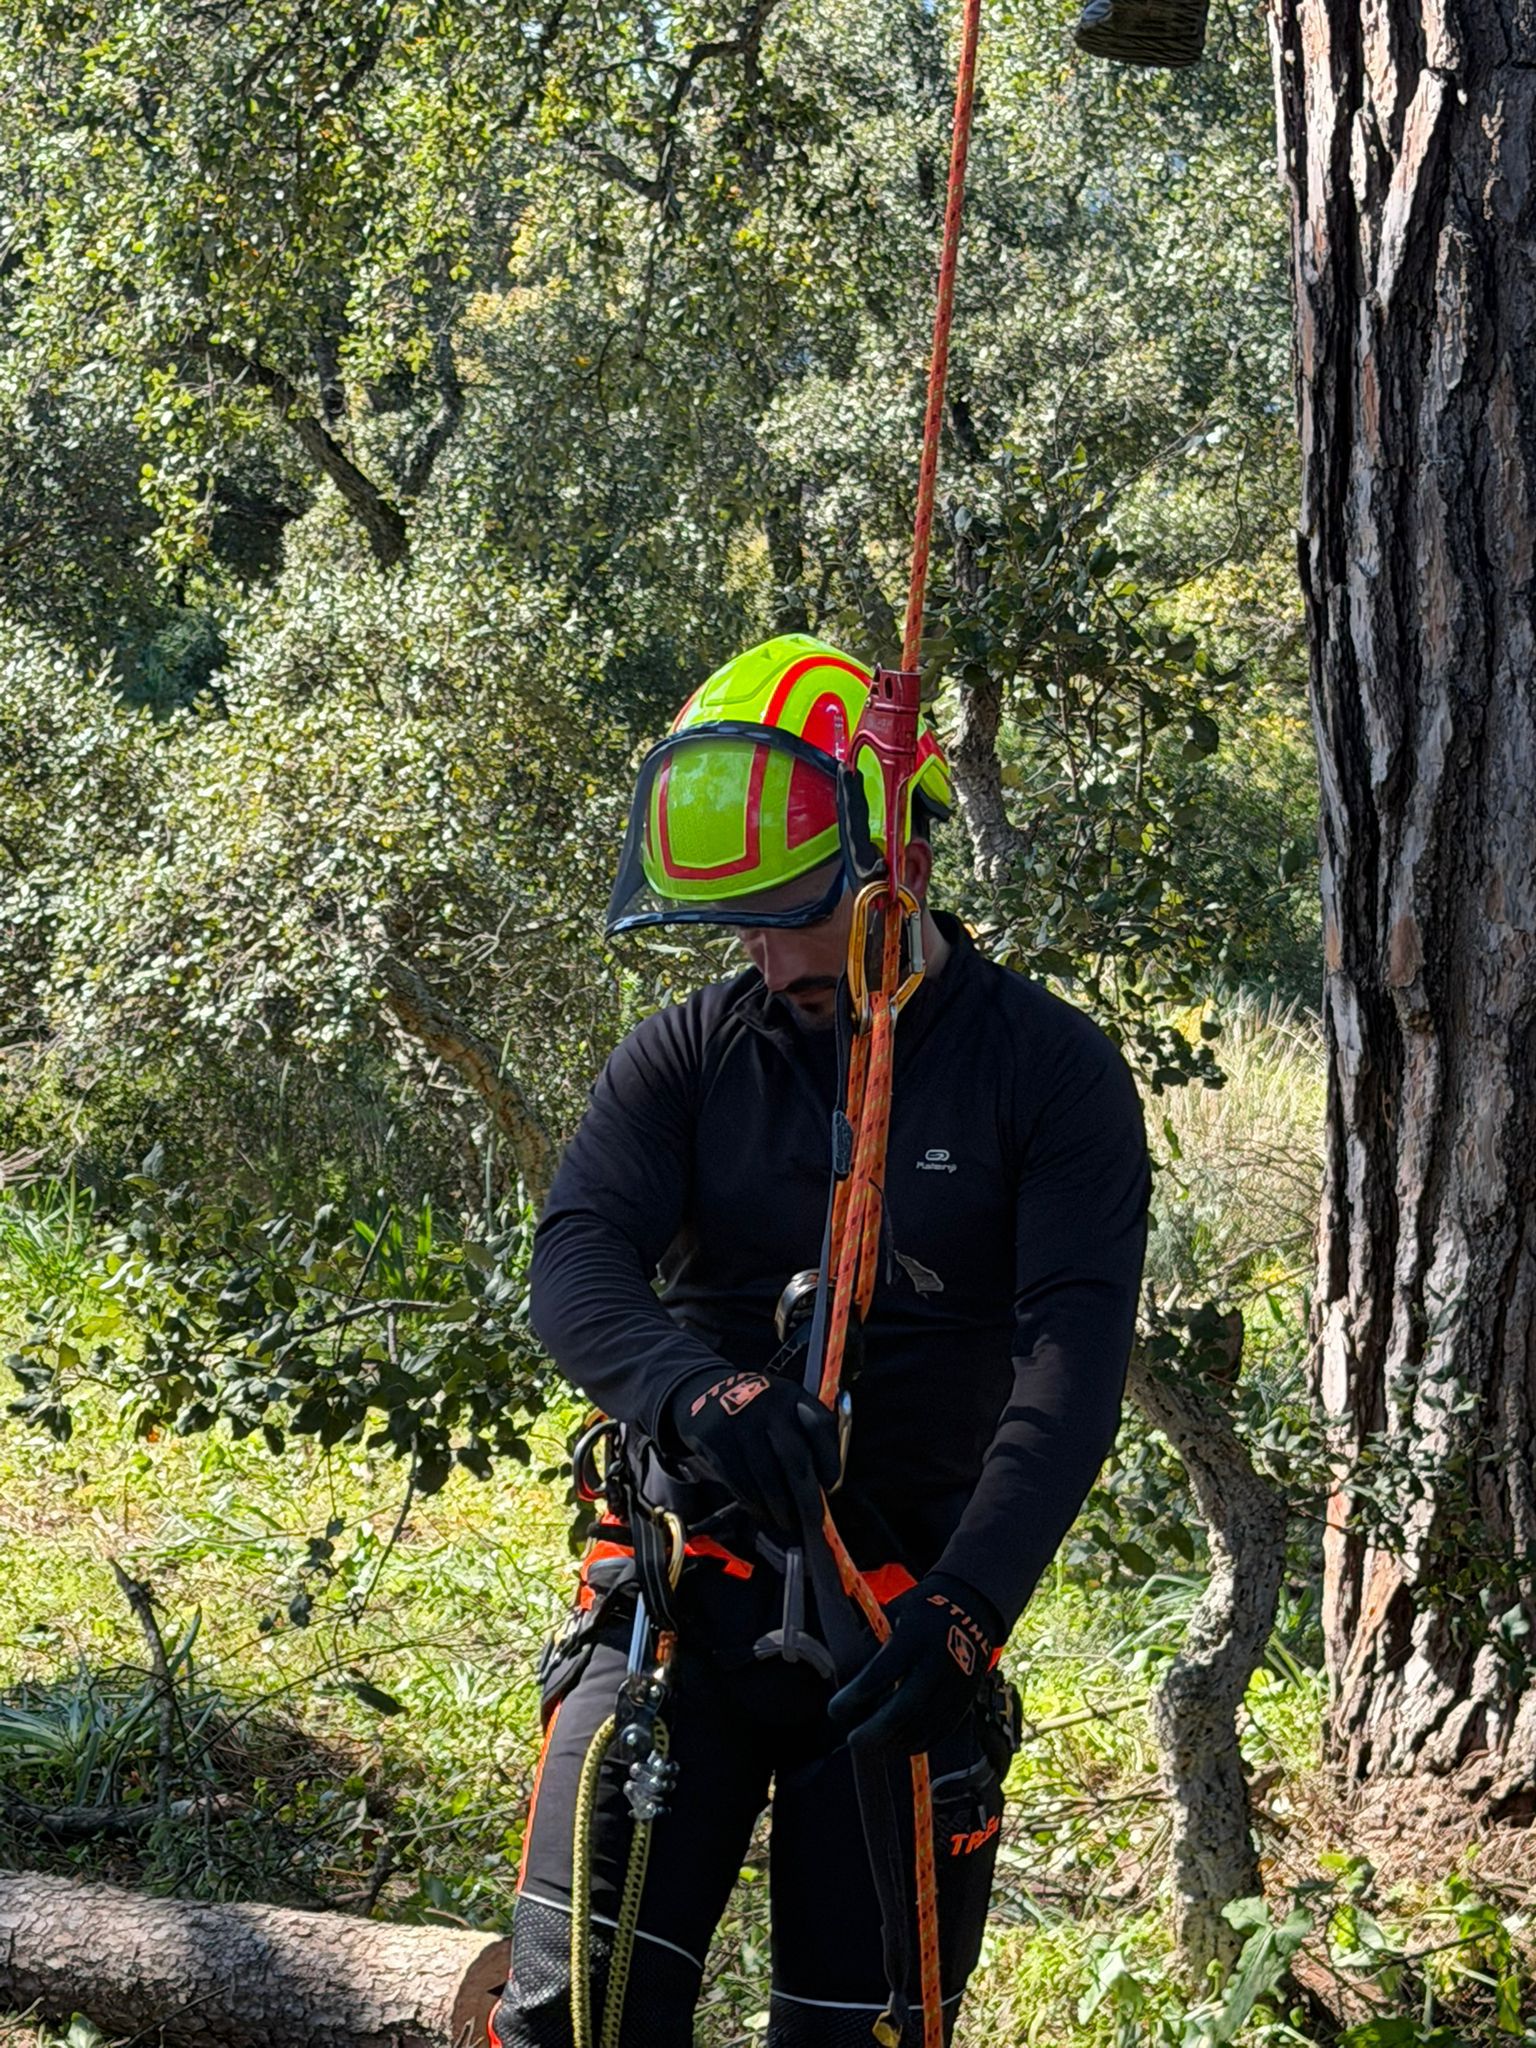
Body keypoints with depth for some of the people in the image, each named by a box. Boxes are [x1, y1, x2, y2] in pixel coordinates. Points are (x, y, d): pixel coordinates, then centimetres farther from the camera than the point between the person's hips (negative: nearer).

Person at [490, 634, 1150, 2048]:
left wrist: (969, 1606, -25)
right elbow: (578, 1268, -11)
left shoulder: (1051, 1071, -2)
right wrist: (692, 1386, -34)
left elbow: (1074, 1363, -12)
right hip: (683, 1591, 1)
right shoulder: (686, 1058, 4)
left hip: (910, 1609, -1)